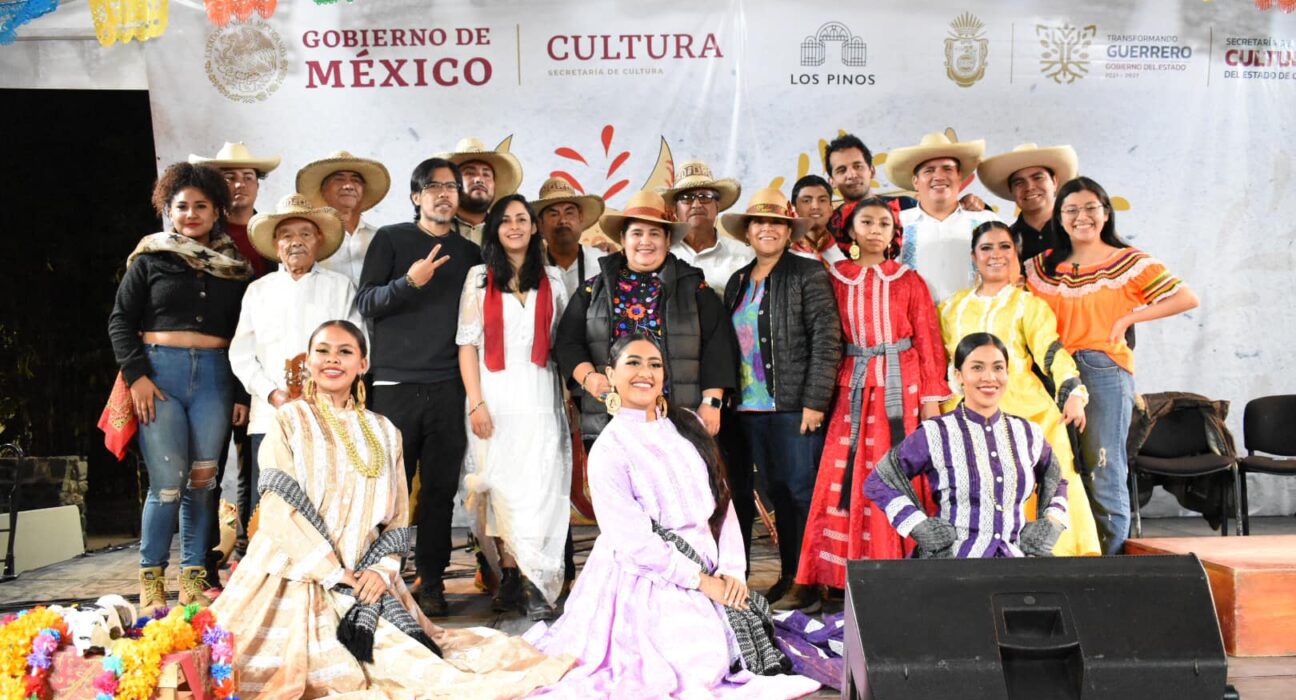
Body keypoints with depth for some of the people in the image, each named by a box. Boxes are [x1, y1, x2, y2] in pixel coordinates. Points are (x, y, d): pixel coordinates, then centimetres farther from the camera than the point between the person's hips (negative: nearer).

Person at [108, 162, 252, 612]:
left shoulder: (235, 266, 11)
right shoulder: (150, 258, 6)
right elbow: (120, 319, 6)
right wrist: (135, 374, -6)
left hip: (215, 376, 2)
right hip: (160, 372, -2)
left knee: (203, 479, 2)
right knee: (168, 482, -7)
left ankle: (194, 579, 13)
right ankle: (151, 581, 8)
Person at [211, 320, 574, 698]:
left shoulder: (384, 433, 13)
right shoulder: (288, 422, 3)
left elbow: (397, 518, 11)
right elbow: (281, 508, -8)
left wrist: (380, 571, -9)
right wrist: (335, 575, -15)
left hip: (366, 578, 3)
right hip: (298, 577, -3)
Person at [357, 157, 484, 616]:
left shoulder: (469, 253, 15)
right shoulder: (391, 239, 6)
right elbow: (364, 303, -2)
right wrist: (408, 282, -18)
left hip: (448, 388, 2)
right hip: (395, 384, -2)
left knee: (440, 489, 4)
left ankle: (432, 584, 12)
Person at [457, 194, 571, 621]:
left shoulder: (551, 281, 12)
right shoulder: (480, 279, 8)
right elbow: (467, 344, 2)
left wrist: (569, 394, 0)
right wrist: (476, 403, -7)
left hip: (539, 396, 0)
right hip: (495, 395, 0)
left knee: (537, 487, -7)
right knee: (503, 486, 0)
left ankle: (535, 585, -6)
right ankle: (513, 578, 6)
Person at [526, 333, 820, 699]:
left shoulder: (687, 426, 8)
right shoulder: (609, 450, -10)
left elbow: (722, 500, 8)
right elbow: (633, 542, -14)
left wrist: (730, 570, -4)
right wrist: (702, 580, -13)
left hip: (711, 572, 6)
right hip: (649, 582, -6)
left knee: (764, 643, -8)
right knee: (705, 662, -20)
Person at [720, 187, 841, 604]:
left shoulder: (808, 275, -2)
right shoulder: (737, 282, 16)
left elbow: (827, 342, -9)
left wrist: (815, 402, -15)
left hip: (794, 407, -5)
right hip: (751, 407, 6)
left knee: (804, 491, -3)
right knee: (777, 492, 11)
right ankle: (787, 574, 19)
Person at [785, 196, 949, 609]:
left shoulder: (909, 281, 5)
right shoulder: (837, 279, 8)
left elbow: (928, 340, 2)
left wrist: (932, 398, -4)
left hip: (900, 386, -1)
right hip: (853, 387, 1)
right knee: (841, 479, -2)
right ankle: (813, 583, 2)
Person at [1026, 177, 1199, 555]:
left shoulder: (1129, 261, 1)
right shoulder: (1041, 267, 11)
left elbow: (1187, 298, -3)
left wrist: (1129, 318, -6)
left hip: (1105, 371, -4)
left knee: (1104, 473, -2)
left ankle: (1110, 557, 8)